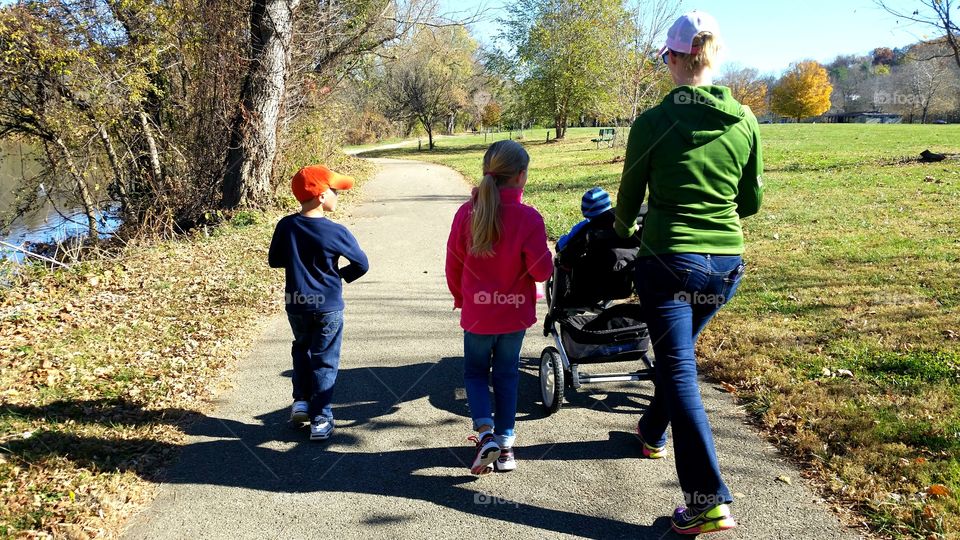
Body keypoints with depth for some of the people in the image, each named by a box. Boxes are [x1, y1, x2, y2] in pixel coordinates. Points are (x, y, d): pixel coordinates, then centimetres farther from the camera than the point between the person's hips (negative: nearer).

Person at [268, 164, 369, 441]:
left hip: (296, 306, 3)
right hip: (328, 307, -3)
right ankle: (321, 420, 9)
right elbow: (361, 264, -7)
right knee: (325, 361, 7)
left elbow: (275, 260, 5)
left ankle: (301, 402, 24)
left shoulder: (285, 226, -7)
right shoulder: (336, 231, -16)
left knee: (302, 350, 27)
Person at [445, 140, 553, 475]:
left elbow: (453, 264, -1)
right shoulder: (529, 218, -18)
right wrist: (545, 253, 7)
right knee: (507, 374, 16)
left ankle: (485, 431, -2)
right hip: (515, 312, 0)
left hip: (477, 312, 0)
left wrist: (460, 297, 17)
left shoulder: (467, 213, -11)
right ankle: (505, 444, 20)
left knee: (475, 371, 18)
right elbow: (541, 271, -16)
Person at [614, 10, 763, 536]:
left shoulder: (652, 122, -10)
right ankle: (653, 431, 49)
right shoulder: (744, 121, 0)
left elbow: (629, 196, 2)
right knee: (677, 350, 26)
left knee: (680, 371, -1)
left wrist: (624, 226, 24)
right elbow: (751, 202, 8)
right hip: (727, 263, 5)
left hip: (670, 261, -5)